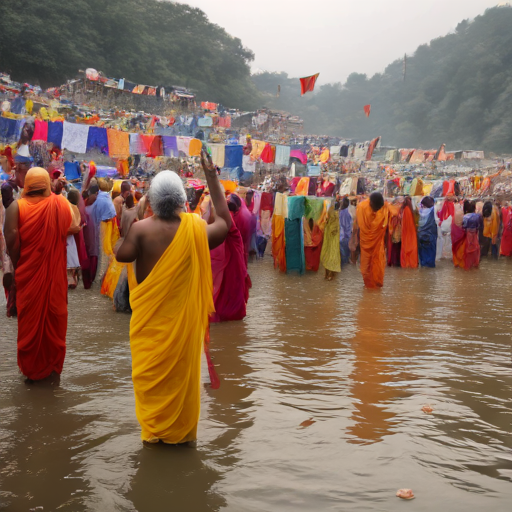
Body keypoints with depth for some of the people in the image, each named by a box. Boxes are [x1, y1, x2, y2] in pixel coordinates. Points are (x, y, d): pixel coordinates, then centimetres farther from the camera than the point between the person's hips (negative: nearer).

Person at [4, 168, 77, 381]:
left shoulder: (17, 206, -11)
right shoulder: (61, 203, -5)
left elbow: (12, 241, -17)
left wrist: (16, 267, -5)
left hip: (28, 274, -1)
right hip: (55, 274, 1)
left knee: (29, 319, 13)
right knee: (54, 317, 14)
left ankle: (31, 367, 24)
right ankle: (53, 366, 25)